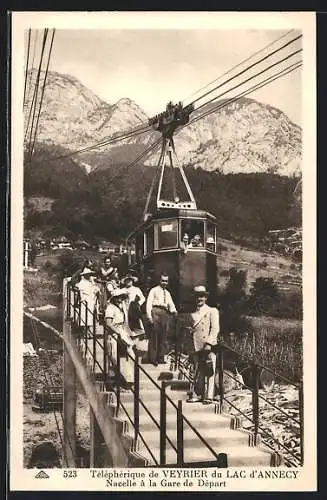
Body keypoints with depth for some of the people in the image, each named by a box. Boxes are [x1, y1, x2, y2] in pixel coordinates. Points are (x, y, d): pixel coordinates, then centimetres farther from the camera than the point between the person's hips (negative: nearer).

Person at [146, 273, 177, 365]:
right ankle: (152, 358, -1)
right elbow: (149, 303, -2)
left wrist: (174, 311, -9)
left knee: (164, 337, 7)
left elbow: (171, 304, 14)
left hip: (165, 314, 6)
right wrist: (149, 316, -13)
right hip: (156, 312, -6)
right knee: (154, 336, -6)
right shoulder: (154, 290, 5)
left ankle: (161, 357, 15)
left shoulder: (167, 293, 23)